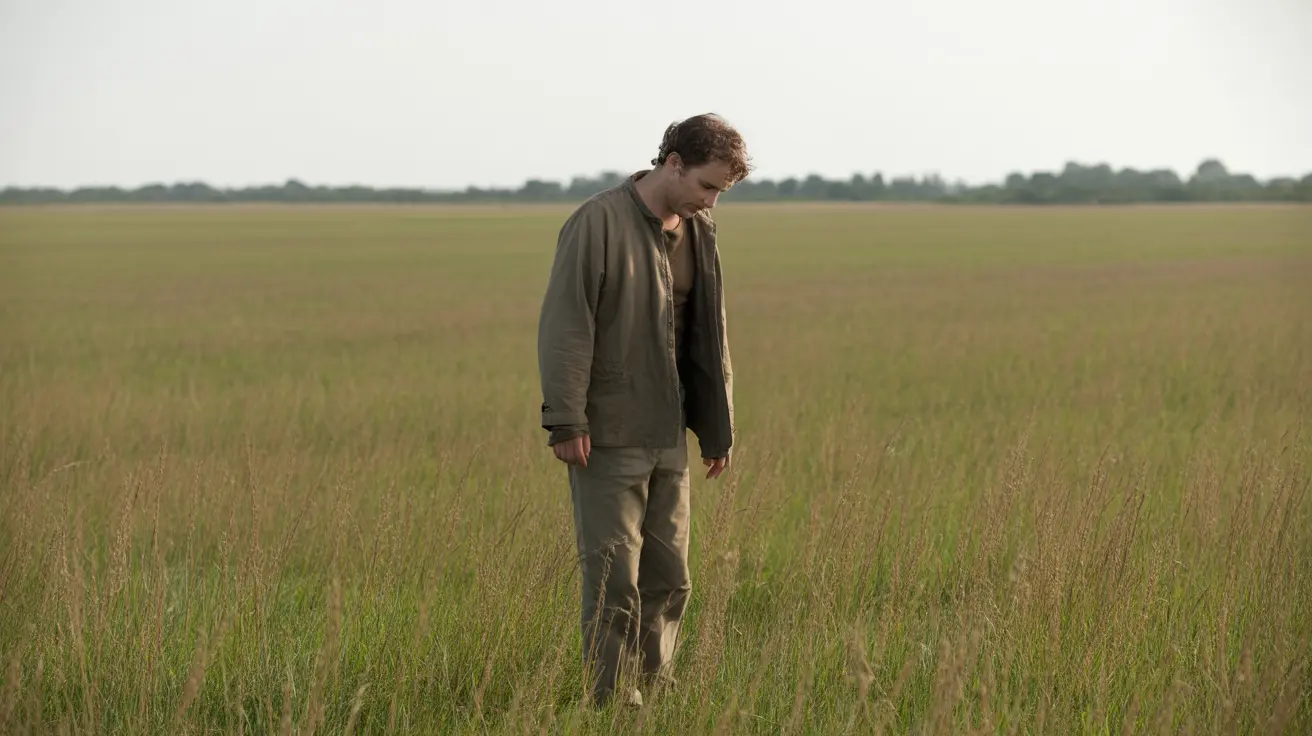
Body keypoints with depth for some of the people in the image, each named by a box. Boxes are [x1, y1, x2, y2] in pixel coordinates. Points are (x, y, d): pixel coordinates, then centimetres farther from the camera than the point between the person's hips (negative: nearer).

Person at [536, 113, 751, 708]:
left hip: (669, 437, 7)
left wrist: (718, 430, 16)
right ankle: (609, 699, 3)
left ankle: (656, 690, 22)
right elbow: (564, 325, -15)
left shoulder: (699, 234, 9)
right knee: (614, 577, -4)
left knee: (669, 578, 11)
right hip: (608, 438, -7)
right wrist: (566, 422, -19)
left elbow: (709, 338, 17)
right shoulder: (599, 223, -13)